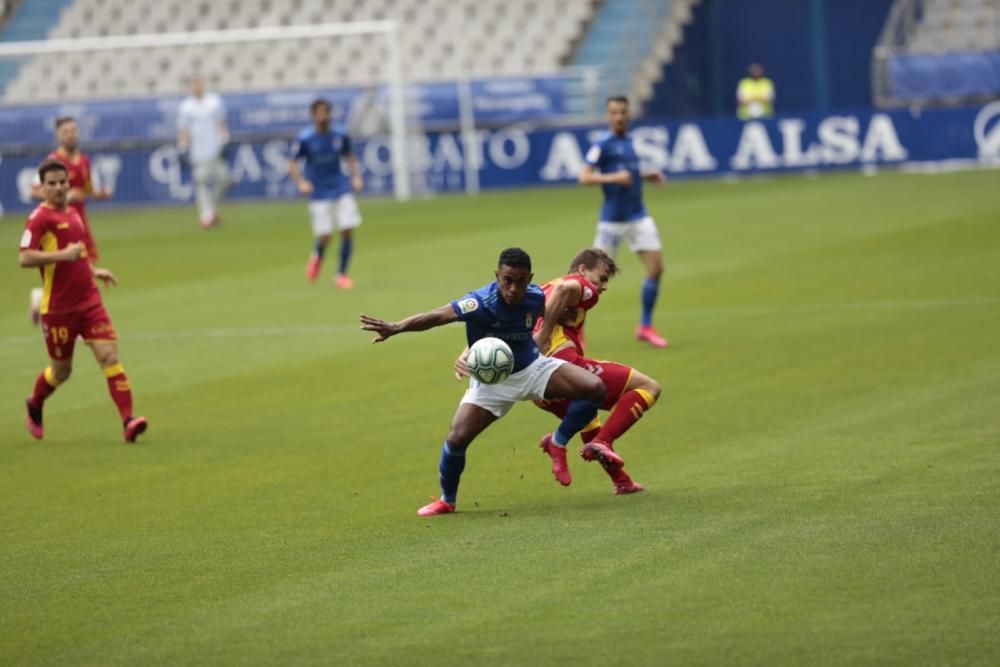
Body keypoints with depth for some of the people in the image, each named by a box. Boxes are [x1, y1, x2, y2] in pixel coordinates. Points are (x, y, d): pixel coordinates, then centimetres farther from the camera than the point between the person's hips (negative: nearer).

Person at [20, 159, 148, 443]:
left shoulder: (73, 214, 13)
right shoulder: (40, 218, -11)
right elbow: (24, 258, -23)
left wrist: (94, 271, 21)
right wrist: (62, 255, -30)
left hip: (89, 302, 5)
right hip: (58, 308, -5)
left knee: (109, 355, -11)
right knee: (61, 370, 9)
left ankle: (128, 420, -19)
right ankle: (34, 405, 41)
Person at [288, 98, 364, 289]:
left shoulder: (340, 135, -2)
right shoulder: (305, 139, -10)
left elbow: (350, 157, 13)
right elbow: (292, 164, -3)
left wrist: (356, 176, -1)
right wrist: (301, 182, -19)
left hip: (341, 189, 3)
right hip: (319, 193, -3)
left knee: (348, 230, -7)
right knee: (324, 237, -5)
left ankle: (341, 275, 7)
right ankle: (317, 256, 33)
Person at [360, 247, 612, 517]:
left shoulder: (536, 298, -17)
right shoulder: (482, 302, -31)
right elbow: (439, 316, -44)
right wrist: (396, 328, -57)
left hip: (532, 368, 3)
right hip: (491, 381, -3)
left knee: (595, 388, -14)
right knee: (457, 438, -16)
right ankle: (447, 500, 12)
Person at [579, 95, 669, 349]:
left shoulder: (628, 142, 11)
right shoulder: (603, 144, -10)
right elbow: (585, 177, -16)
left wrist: (647, 176, 9)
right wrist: (613, 178, -28)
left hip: (638, 216, 6)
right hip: (613, 220, -6)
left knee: (656, 268, -2)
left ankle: (645, 327, 9)